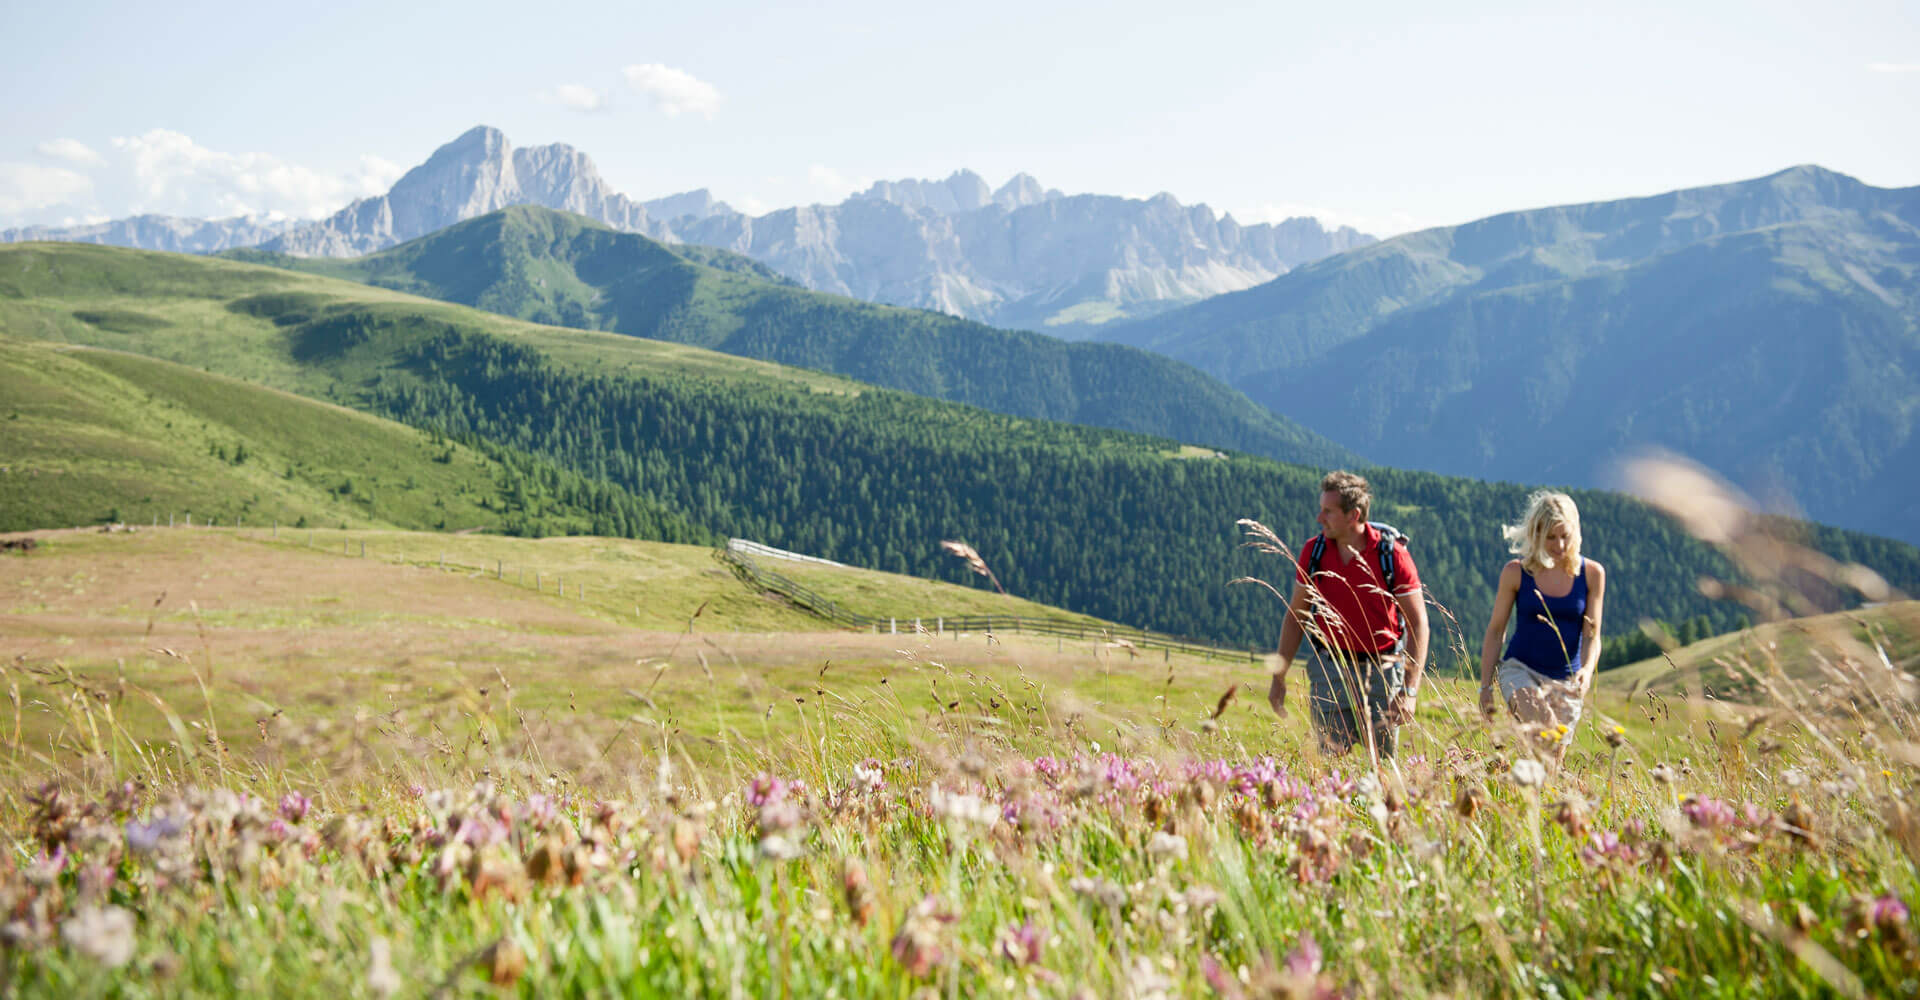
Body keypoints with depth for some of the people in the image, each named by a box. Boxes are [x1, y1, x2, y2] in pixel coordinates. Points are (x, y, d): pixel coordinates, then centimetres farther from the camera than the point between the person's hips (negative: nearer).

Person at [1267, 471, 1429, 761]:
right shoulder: (1313, 552, -3)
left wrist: (1410, 690, -17)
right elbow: (1296, 615, 8)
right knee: (1331, 758, -1)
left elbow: (1418, 622, -10)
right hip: (1330, 667, 2)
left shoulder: (1392, 554, -12)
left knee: (1383, 763, 1)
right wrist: (1279, 677, 6)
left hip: (1382, 669, -2)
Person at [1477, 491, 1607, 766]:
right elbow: (1495, 631, 3)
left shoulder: (1591, 573, -1)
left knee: (1552, 763, 2)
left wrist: (1587, 670, -23)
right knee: (1543, 724, -33)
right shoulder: (1516, 573, -4)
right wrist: (1486, 686, 1)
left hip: (1565, 680, 2)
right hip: (1520, 670, -2)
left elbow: (1592, 635, -2)